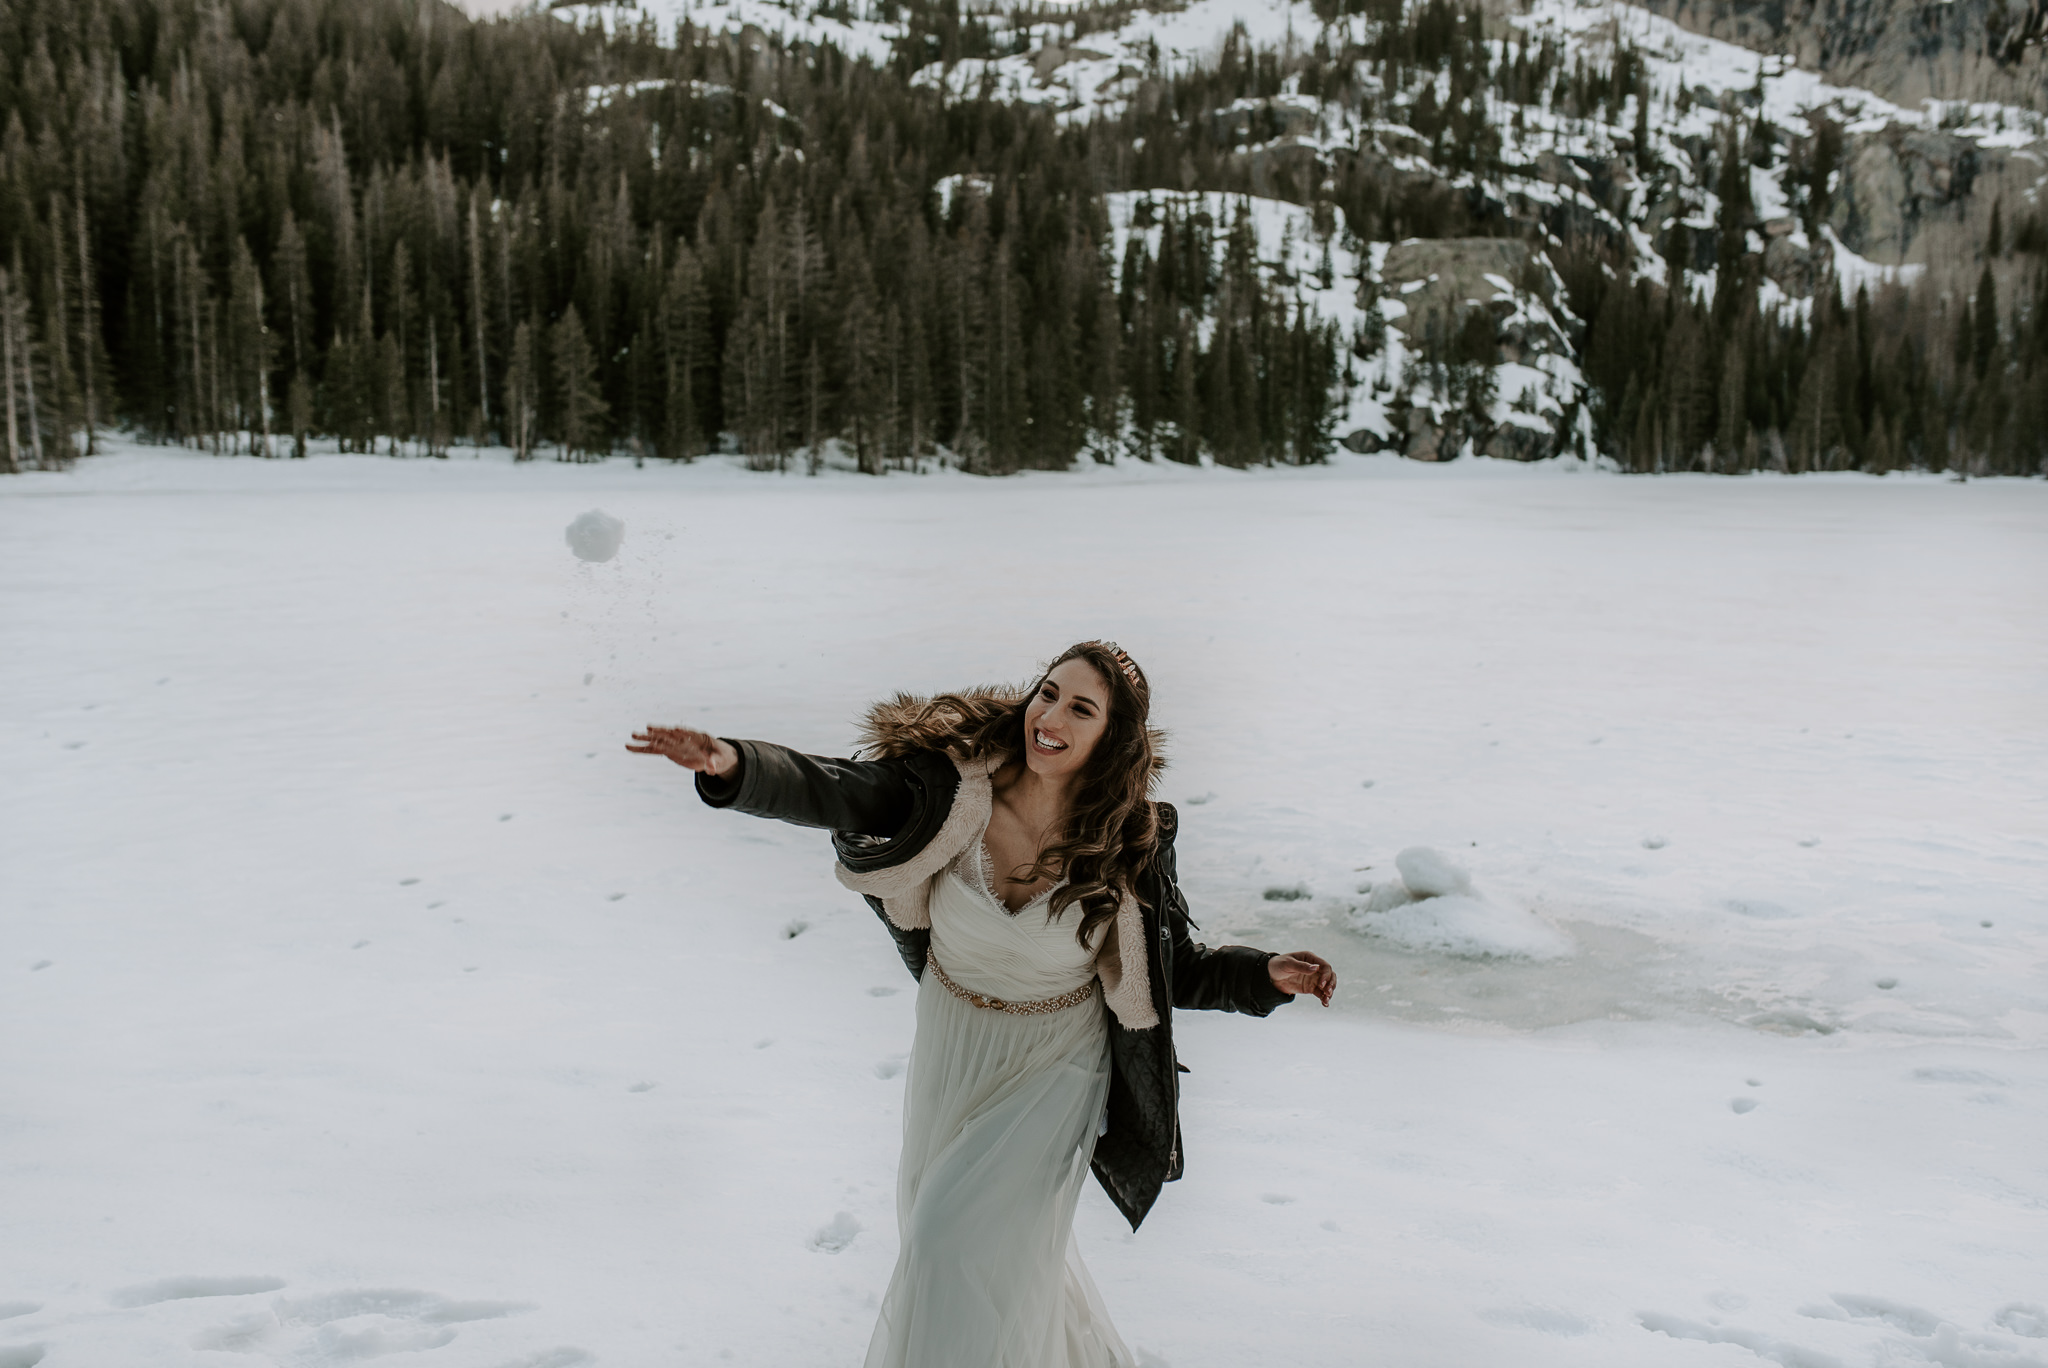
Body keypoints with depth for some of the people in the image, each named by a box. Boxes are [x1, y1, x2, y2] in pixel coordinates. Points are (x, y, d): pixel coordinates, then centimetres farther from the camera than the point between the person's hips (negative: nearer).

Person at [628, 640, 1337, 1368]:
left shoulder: (1128, 848, -21)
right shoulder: (956, 781, -22)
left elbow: (1177, 972, -9)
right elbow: (832, 792, -30)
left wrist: (1267, 974, -25)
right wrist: (732, 765, -48)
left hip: (1053, 1065, -4)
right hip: (951, 1042, 4)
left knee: (965, 1235, -7)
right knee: (935, 1207, 25)